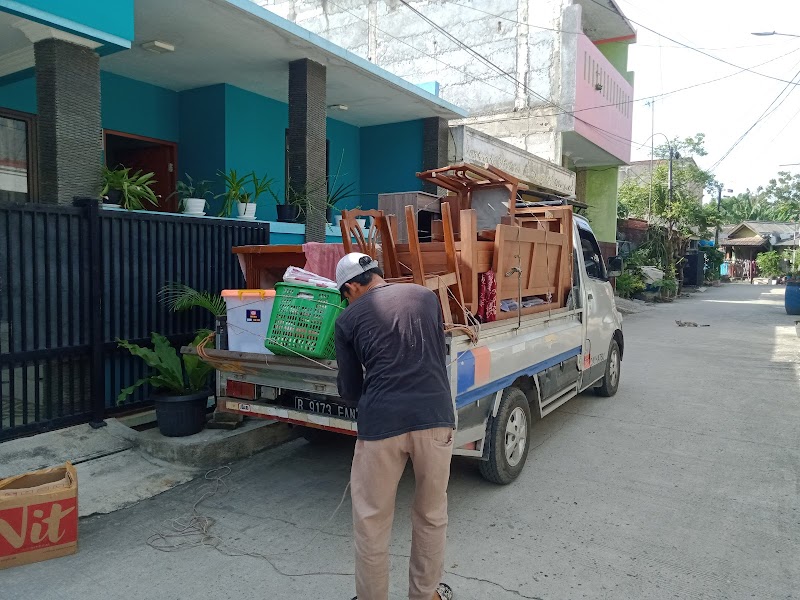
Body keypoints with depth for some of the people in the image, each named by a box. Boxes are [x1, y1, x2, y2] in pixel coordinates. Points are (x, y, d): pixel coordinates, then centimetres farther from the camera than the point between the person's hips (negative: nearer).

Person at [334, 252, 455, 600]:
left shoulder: (348, 319, 6)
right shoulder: (426, 296, 13)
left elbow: (350, 390, 12)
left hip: (382, 423, -3)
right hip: (435, 415, 3)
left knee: (371, 522, 15)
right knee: (432, 515, 21)